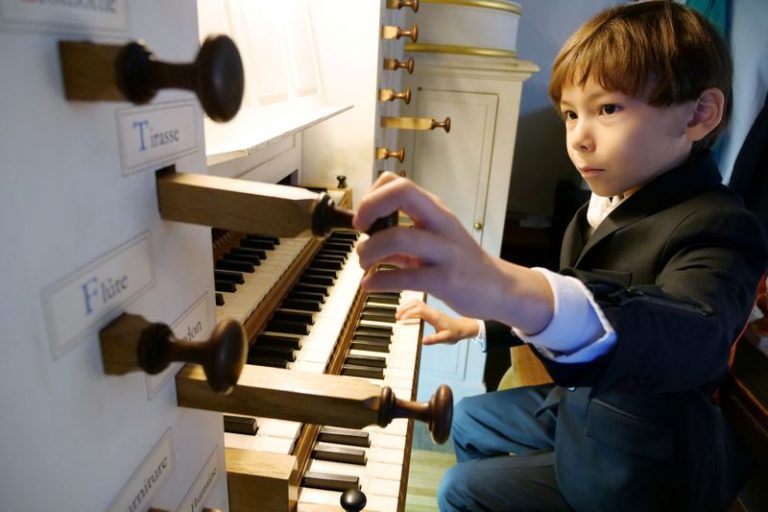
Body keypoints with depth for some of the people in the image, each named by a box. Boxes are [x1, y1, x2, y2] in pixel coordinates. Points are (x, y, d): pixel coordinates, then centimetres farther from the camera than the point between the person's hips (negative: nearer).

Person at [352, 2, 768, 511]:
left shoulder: (718, 229, -29)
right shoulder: (610, 202, -1)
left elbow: (691, 335, -51)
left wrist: (515, 290, -71)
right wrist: (477, 324, 12)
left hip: (632, 464, -8)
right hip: (576, 405, 8)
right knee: (467, 421, 20)